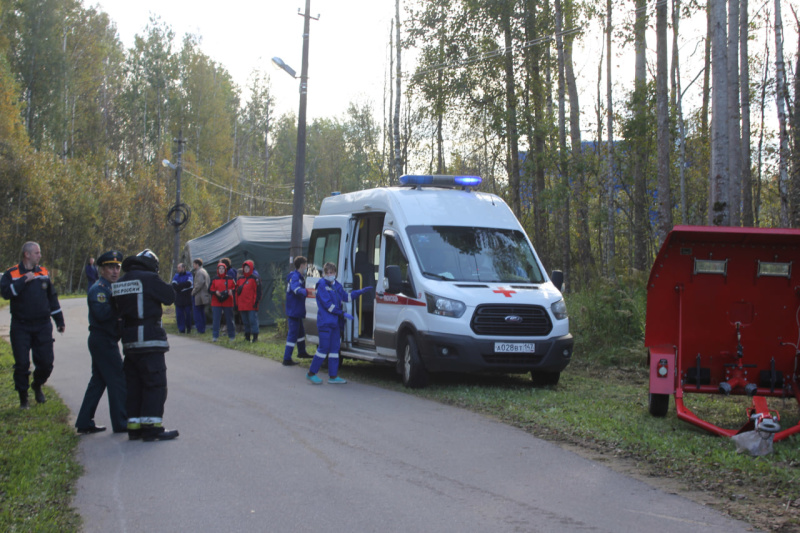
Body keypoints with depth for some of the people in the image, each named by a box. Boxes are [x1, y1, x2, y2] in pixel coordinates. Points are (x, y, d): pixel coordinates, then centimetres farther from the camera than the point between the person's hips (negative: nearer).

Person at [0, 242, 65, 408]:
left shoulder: (44, 273, 10)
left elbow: (52, 298, 16)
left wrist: (59, 320, 17)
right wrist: (24, 281, -21)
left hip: (43, 326, 3)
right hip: (21, 327, -3)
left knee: (46, 362, 2)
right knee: (22, 364, -1)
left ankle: (37, 386, 31)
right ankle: (23, 398, 14)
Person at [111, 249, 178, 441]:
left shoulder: (120, 283, 11)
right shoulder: (149, 278, -10)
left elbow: (119, 310, 14)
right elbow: (170, 297, -3)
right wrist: (163, 285, 13)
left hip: (129, 341, 7)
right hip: (149, 340, -7)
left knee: (134, 385, 13)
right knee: (155, 384, -4)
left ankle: (134, 427, 14)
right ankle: (152, 427, -8)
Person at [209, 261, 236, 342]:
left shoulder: (230, 279, 5)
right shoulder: (214, 279, 5)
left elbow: (235, 287, 8)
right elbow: (210, 289, 6)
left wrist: (231, 291, -12)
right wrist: (215, 292, -13)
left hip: (227, 302, 0)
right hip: (216, 302, 0)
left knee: (229, 319, 5)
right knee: (215, 319, -3)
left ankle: (232, 336, 15)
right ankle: (215, 336, 2)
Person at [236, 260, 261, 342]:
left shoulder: (255, 279, -2)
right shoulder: (240, 279, 16)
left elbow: (258, 291, -6)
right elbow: (237, 291, 19)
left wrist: (256, 301, -13)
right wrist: (237, 303, 14)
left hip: (251, 305, -6)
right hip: (242, 306, 6)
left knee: (253, 321, -8)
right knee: (245, 322, 11)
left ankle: (255, 337, -4)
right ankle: (247, 337, 18)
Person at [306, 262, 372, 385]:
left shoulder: (337, 285, 15)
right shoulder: (322, 285, -10)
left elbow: (346, 296, 22)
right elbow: (327, 304, -15)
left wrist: (361, 291, 14)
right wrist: (343, 313, -15)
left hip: (335, 322, 8)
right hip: (325, 322, -8)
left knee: (334, 348, 8)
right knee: (324, 348, -7)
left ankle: (333, 376, 13)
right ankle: (311, 373, 3)